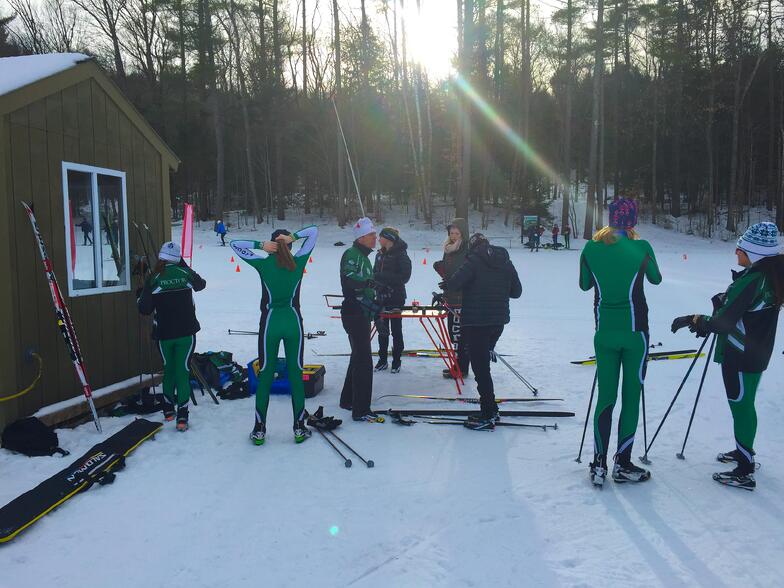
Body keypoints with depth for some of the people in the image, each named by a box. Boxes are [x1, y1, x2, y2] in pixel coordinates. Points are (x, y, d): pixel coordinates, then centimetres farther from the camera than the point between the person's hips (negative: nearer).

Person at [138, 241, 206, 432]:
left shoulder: (153, 279, -8)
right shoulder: (186, 273, -4)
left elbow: (145, 309, -6)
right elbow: (201, 284, 18)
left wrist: (139, 296, 14)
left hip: (164, 334, 0)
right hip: (186, 333, 0)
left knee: (168, 369, 19)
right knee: (183, 371, 2)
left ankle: (168, 410, 29)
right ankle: (182, 416, -5)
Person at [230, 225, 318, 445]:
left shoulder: (264, 264, -6)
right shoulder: (298, 262, -4)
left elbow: (234, 244, 2)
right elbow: (314, 231, 6)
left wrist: (260, 245, -7)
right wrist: (293, 237, -7)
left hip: (270, 322, 0)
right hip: (293, 322, 1)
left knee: (265, 375, 7)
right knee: (296, 374, 7)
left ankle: (259, 430, 11)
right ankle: (299, 428, 11)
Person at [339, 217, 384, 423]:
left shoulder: (363, 257, 20)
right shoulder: (351, 254, -11)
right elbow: (348, 276, -29)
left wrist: (376, 306, 23)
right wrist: (366, 282, -41)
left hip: (363, 312, 10)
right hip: (354, 311, -10)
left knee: (359, 357, 17)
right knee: (364, 360, -10)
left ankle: (347, 400, 29)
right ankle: (361, 410, -7)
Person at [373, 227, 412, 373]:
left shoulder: (401, 255, -11)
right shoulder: (380, 254, 9)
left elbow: (404, 277, -16)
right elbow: (375, 272, 15)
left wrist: (383, 277, -21)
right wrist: (375, 277, -8)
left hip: (396, 297, -6)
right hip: (381, 297, 6)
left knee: (396, 330, 4)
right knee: (382, 329, 11)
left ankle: (396, 361, 14)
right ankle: (382, 360, 21)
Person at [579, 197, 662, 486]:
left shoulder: (591, 248, -4)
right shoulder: (641, 248, -10)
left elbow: (584, 285, 10)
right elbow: (656, 279, 9)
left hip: (605, 332, 3)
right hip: (635, 332, -2)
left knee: (605, 397, 11)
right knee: (631, 396, 8)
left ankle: (599, 464, 12)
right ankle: (623, 464, 14)